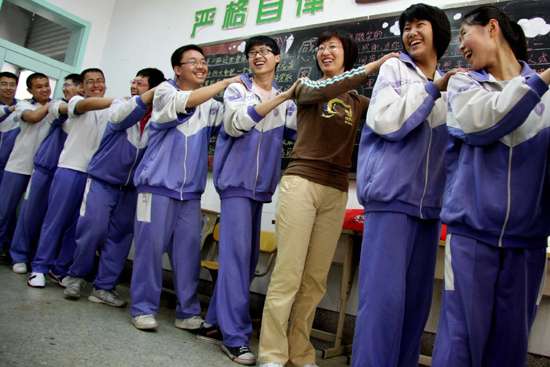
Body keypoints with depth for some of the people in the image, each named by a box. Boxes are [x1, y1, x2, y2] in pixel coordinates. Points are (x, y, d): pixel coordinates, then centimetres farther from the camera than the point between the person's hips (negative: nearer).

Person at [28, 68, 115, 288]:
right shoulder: (76, 102, 5)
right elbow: (87, 104, -18)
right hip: (71, 169, -3)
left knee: (79, 226, 5)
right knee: (55, 220, 0)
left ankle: (61, 270, 18)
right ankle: (39, 267, 12)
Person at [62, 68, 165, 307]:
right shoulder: (121, 104, -1)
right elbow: (119, 117, -26)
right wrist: (154, 92, -31)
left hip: (130, 188, 2)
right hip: (102, 181, -2)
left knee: (120, 236, 2)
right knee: (92, 230, -7)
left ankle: (104, 287, 15)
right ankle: (76, 275, 18)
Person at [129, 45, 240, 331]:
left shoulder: (210, 105, 14)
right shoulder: (164, 92, 3)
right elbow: (187, 101, -17)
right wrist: (226, 82, -12)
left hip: (190, 191, 4)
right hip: (158, 185, -3)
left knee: (189, 251, 3)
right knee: (150, 246, -1)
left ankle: (187, 312, 14)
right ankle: (143, 308, 14)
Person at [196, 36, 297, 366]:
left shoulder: (286, 99, 16)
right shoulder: (238, 89, 4)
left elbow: (300, 133, 5)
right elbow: (237, 122, -15)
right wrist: (281, 98, -18)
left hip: (261, 186, 5)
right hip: (237, 180, -5)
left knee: (248, 257, 7)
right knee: (237, 254, -11)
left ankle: (216, 323, 19)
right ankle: (235, 336, -3)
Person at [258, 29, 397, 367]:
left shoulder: (358, 102, 18)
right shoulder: (306, 87, 9)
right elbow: (322, 90, -13)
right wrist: (372, 67, -12)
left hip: (336, 192, 4)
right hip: (301, 182, -3)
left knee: (316, 280, 4)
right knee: (288, 274, -7)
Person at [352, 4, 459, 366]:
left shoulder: (450, 85, 19)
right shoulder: (394, 68, 7)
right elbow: (386, 121, -8)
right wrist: (432, 89, -4)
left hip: (429, 204, 5)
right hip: (391, 196, -5)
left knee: (418, 298, 8)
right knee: (384, 295, -10)